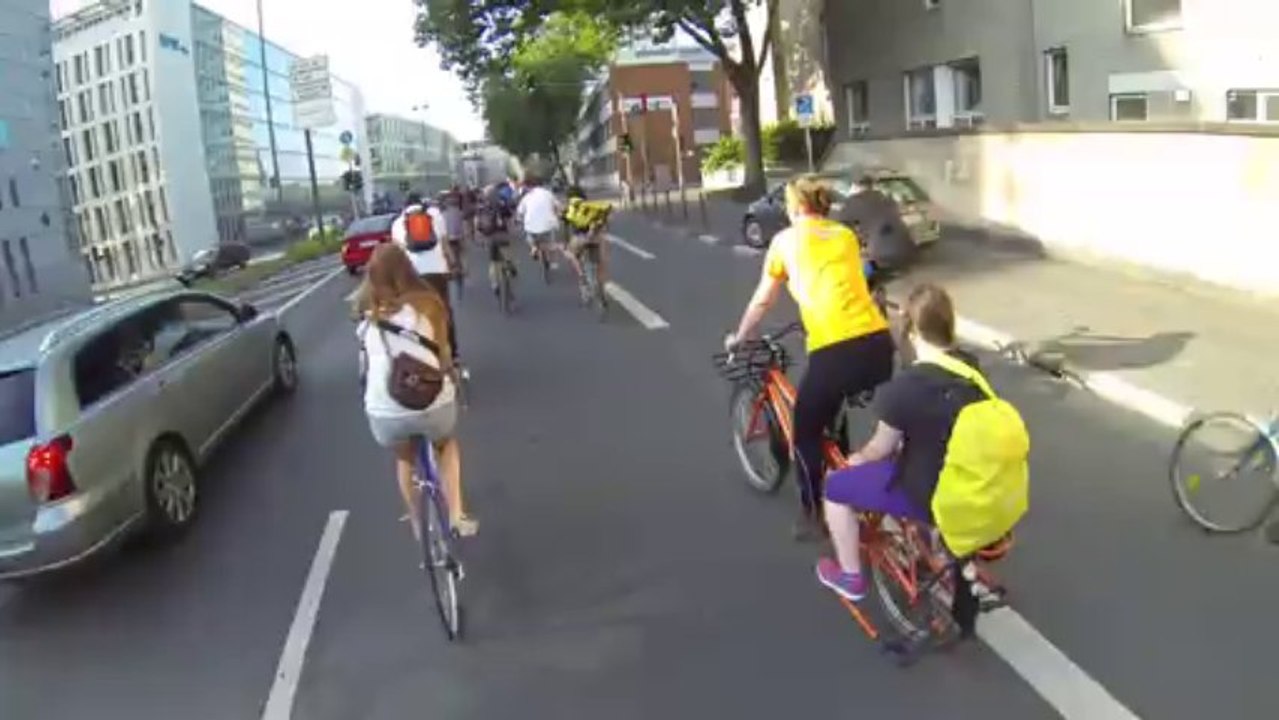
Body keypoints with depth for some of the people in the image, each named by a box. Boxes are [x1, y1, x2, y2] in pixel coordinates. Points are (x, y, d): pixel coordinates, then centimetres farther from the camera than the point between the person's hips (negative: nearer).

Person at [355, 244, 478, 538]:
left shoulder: (366, 312, 6)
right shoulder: (427, 303, 3)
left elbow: (367, 361, 12)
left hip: (384, 410, 1)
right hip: (433, 402, -1)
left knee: (405, 460, 33)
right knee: (447, 445, 33)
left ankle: (419, 526, 44)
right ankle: (457, 515, 22)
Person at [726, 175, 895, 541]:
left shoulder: (786, 240, 9)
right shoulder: (846, 235, 20)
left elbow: (761, 302, 18)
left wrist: (738, 338, 35)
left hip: (833, 350, -4)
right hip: (878, 341, 5)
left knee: (807, 432, 17)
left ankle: (813, 517, 23)